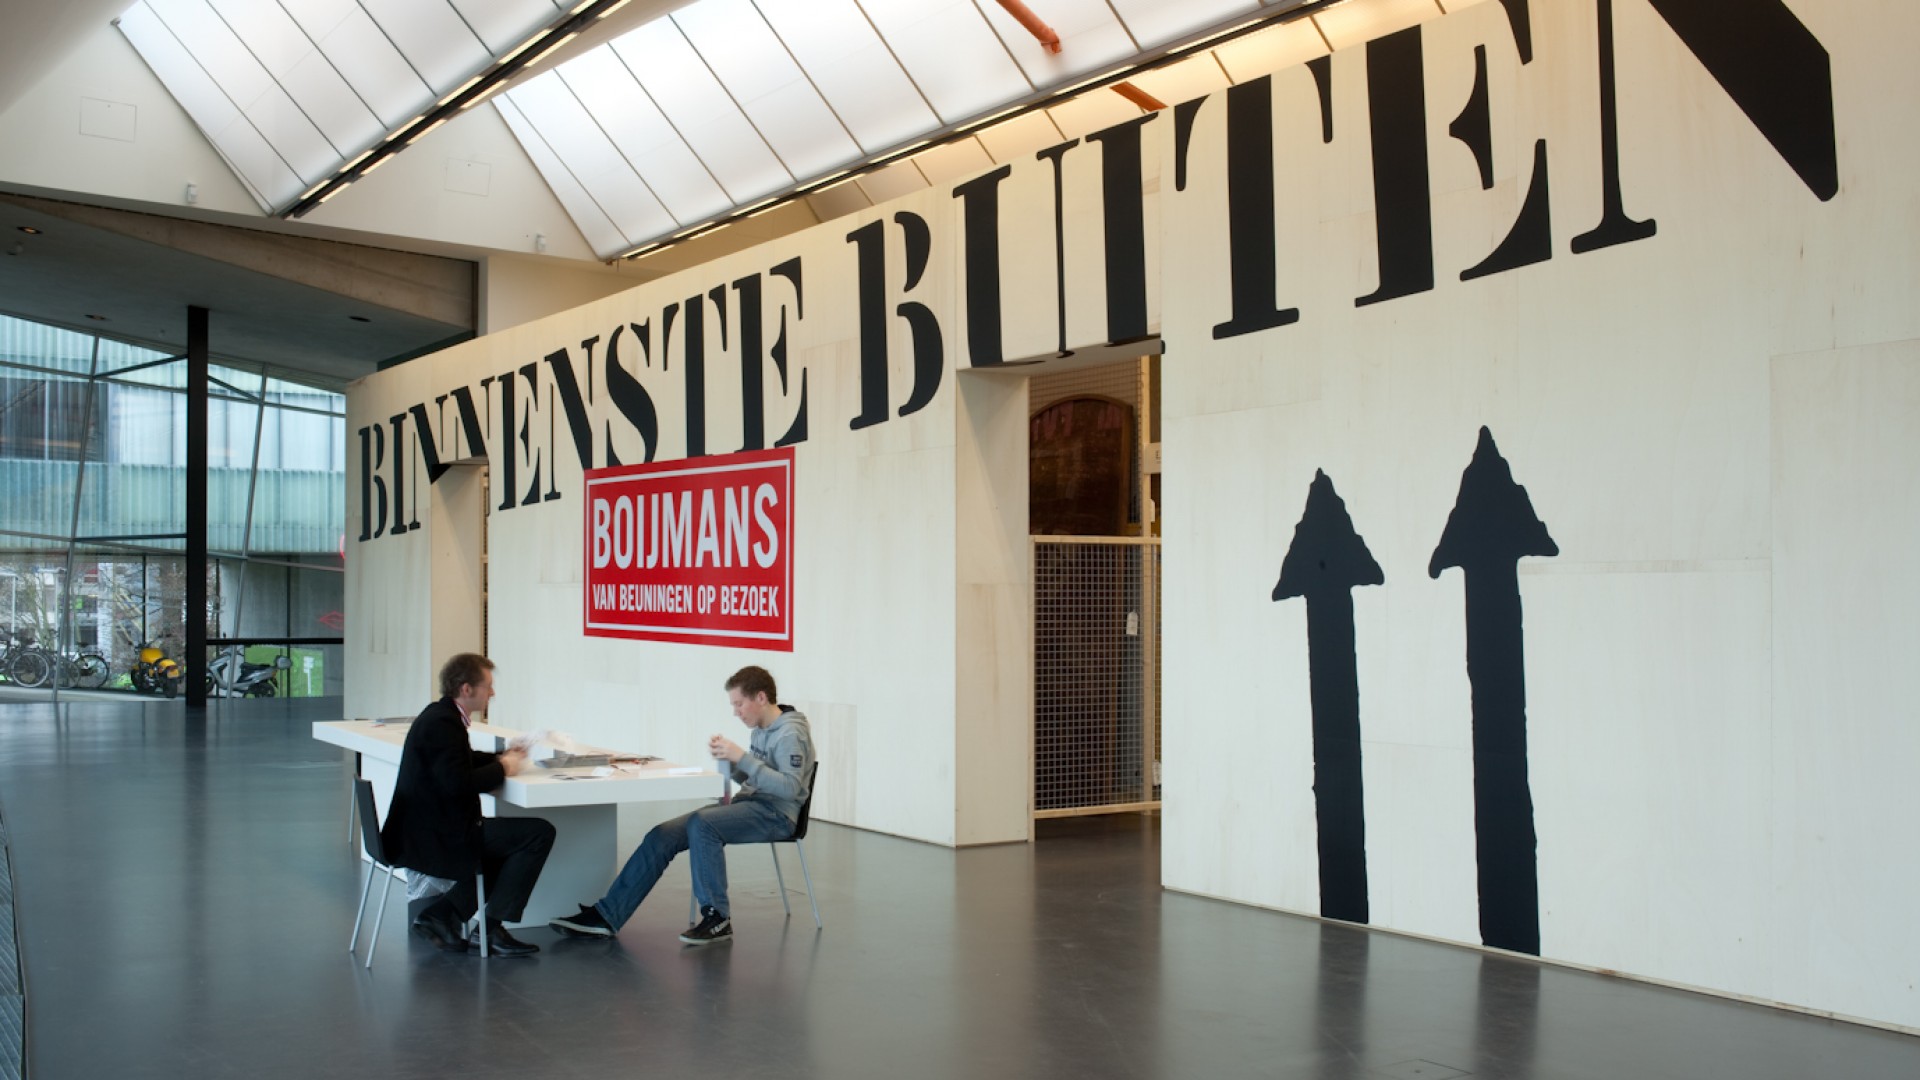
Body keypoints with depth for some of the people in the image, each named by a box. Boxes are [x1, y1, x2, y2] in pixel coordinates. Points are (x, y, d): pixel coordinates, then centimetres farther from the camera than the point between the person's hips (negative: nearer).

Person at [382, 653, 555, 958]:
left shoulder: (440, 715, 12)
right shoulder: (442, 723, -19)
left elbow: (459, 761, 29)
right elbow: (458, 783, -28)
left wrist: (500, 759, 13)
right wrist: (502, 769, -12)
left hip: (428, 830, 11)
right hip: (435, 837, -11)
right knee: (539, 833, -13)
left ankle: (442, 915, 17)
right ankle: (490, 926, -5)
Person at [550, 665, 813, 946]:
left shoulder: (790, 734, -13)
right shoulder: (761, 730, 15)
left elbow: (790, 788, -24)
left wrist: (742, 756, -24)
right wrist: (728, 757, 1)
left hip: (776, 814, -9)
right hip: (749, 805, 9)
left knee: (701, 823, -34)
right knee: (662, 836, -7)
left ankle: (717, 918, -24)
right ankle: (605, 915, -5)